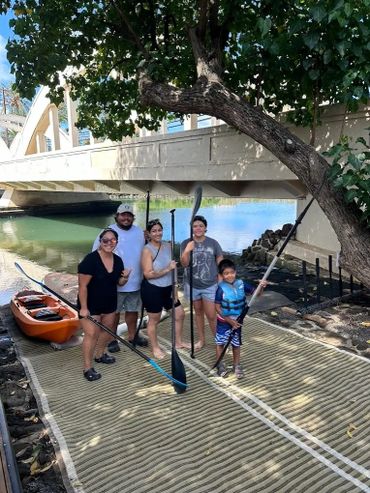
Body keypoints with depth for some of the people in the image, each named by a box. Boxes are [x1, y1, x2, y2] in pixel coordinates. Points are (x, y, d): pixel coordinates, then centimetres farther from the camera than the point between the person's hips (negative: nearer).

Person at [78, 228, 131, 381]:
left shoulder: (118, 260, -2)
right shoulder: (91, 259, -22)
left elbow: (119, 283, 9)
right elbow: (83, 286, -20)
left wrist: (125, 278, -14)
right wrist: (83, 307, -21)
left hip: (109, 303, 7)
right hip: (91, 304, -7)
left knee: (107, 330, 20)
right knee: (92, 334, -7)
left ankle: (99, 355, 42)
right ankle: (87, 368, 7)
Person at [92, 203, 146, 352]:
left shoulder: (139, 232, 6)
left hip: (135, 282, 5)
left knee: (133, 310, 18)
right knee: (114, 312, 8)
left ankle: (132, 336, 34)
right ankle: (112, 339, 23)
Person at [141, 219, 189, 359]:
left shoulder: (168, 246, 2)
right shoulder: (147, 250, -16)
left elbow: (173, 268, 7)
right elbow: (148, 274, -22)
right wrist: (167, 269, -29)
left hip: (168, 288, 7)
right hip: (152, 290, -7)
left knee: (180, 314, 16)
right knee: (154, 320, 9)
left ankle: (178, 342, 37)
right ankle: (155, 348, 29)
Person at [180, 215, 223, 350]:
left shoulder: (213, 243, -7)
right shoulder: (186, 243, -5)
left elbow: (221, 264, -1)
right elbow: (184, 264, -12)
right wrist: (187, 251, -30)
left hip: (210, 286, -2)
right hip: (192, 285, 2)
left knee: (211, 316, -1)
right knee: (198, 312, 16)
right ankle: (201, 340, 32)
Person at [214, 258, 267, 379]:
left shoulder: (241, 284, -11)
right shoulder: (221, 288, -20)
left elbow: (256, 293, -5)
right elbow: (217, 307, -16)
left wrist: (261, 287, -28)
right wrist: (229, 320, -17)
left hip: (237, 320, 3)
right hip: (224, 321, -3)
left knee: (236, 343, 17)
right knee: (220, 342, 12)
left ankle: (237, 365, 35)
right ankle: (220, 364, 32)